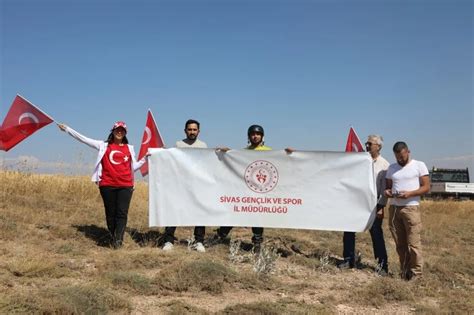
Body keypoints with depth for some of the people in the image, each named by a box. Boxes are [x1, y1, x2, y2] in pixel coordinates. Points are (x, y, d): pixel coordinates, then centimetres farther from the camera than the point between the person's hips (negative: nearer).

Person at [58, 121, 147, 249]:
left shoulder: (129, 148, 11)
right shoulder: (103, 145, 8)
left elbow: (133, 167, 12)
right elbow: (84, 139, 7)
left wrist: (145, 157, 2)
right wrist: (66, 129, 6)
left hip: (125, 186, 0)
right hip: (107, 185, 0)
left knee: (122, 213, -7)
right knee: (110, 213, 6)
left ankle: (118, 240, -10)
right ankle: (114, 239, 16)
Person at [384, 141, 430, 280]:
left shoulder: (419, 165, 1)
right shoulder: (391, 168, 15)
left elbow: (426, 187, -3)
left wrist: (409, 193, -18)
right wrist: (387, 191, -5)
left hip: (411, 208, -4)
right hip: (394, 208, 5)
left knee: (413, 243, -6)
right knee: (400, 243, 7)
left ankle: (416, 272, 4)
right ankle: (404, 271, 16)